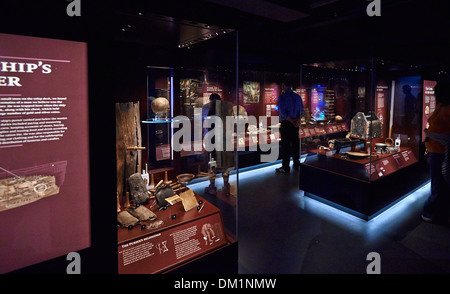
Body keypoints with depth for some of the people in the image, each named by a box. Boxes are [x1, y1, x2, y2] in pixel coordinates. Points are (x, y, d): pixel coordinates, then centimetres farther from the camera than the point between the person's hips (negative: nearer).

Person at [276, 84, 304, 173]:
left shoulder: (282, 97, -10)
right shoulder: (298, 97, 9)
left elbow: (282, 112, -16)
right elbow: (302, 110, 6)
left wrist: (292, 121, -11)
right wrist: (297, 120, -7)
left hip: (286, 123, -6)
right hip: (296, 124, 6)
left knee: (285, 145, -4)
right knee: (295, 143, 14)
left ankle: (285, 167, -2)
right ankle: (296, 164, 23)